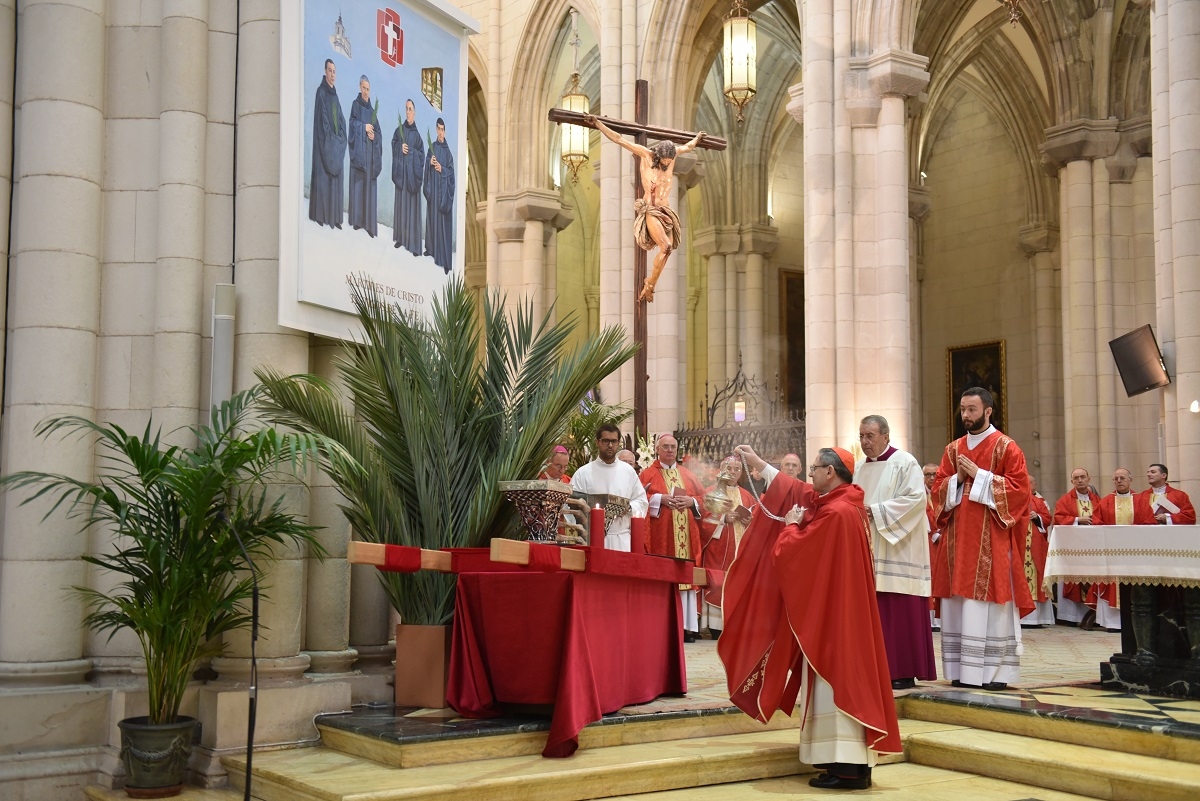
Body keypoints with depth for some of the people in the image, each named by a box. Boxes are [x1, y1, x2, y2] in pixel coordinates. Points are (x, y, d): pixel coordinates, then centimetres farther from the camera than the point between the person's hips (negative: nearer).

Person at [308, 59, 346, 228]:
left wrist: (340, 137, 1)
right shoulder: (321, 92, -6)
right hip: (323, 142, -7)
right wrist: (329, 137, -14)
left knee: (335, 179, 6)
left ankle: (334, 216, 9)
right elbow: (322, 119, -12)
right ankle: (319, 214, -5)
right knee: (322, 176, -7)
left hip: (336, 143, 7)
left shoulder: (335, 94, 18)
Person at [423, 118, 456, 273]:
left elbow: (451, 171, -5)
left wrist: (442, 169, -20)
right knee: (432, 217, 11)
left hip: (444, 189, -4)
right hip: (433, 188, 4)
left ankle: (446, 260, -3)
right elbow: (426, 167, 9)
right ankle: (431, 248, 28)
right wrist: (429, 163, -11)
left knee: (444, 221, -4)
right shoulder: (432, 147, 8)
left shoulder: (448, 151, -4)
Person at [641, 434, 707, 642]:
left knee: (685, 576, -1)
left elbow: (703, 498, 14)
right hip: (660, 535, -3)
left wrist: (691, 501, -5)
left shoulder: (688, 475, 18)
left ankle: (686, 626, 0)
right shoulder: (648, 474, 7)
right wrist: (660, 499, -14)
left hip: (687, 536, 3)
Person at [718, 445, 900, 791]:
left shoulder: (835, 513, -21)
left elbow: (791, 552, -18)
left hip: (830, 610, -10)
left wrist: (791, 525, 2)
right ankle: (852, 761, 16)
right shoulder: (842, 502, 10)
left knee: (834, 677, -7)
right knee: (842, 676, 12)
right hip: (839, 607, 10)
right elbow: (794, 491, 24)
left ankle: (848, 768, -6)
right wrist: (757, 463, 30)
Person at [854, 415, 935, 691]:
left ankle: (904, 673, 1)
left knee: (901, 613, -5)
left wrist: (875, 511, -17)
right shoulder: (859, 467, 16)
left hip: (897, 551, -6)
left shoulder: (905, 463, -5)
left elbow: (916, 498, -16)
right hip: (868, 552, 6)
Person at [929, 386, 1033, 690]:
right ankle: (963, 670, 8)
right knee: (960, 601, 4)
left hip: (991, 537, -5)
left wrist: (979, 475, -13)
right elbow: (938, 488, 14)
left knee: (990, 600, -6)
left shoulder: (1006, 447, -1)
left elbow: (1019, 488, -10)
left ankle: (995, 671, -1)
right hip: (959, 537, 5)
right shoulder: (953, 449, 14)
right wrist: (957, 479, -6)